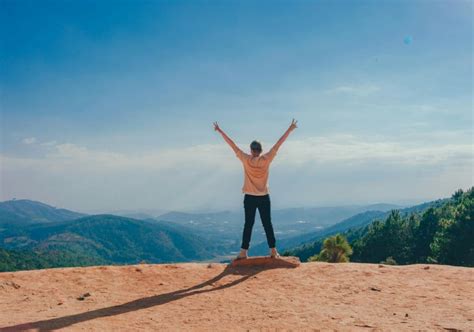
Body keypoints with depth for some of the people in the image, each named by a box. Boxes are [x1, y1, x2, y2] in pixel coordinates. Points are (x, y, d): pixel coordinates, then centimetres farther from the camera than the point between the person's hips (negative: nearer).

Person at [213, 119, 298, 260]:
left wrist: (220, 131, 2)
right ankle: (273, 251, 9)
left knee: (248, 224, 4)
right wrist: (290, 130, 2)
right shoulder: (266, 159, -7)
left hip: (250, 198, 0)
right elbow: (278, 144, -3)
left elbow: (232, 145, -4)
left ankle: (244, 252, 3)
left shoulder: (246, 160, -8)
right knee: (267, 224, 6)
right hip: (264, 198, 0)